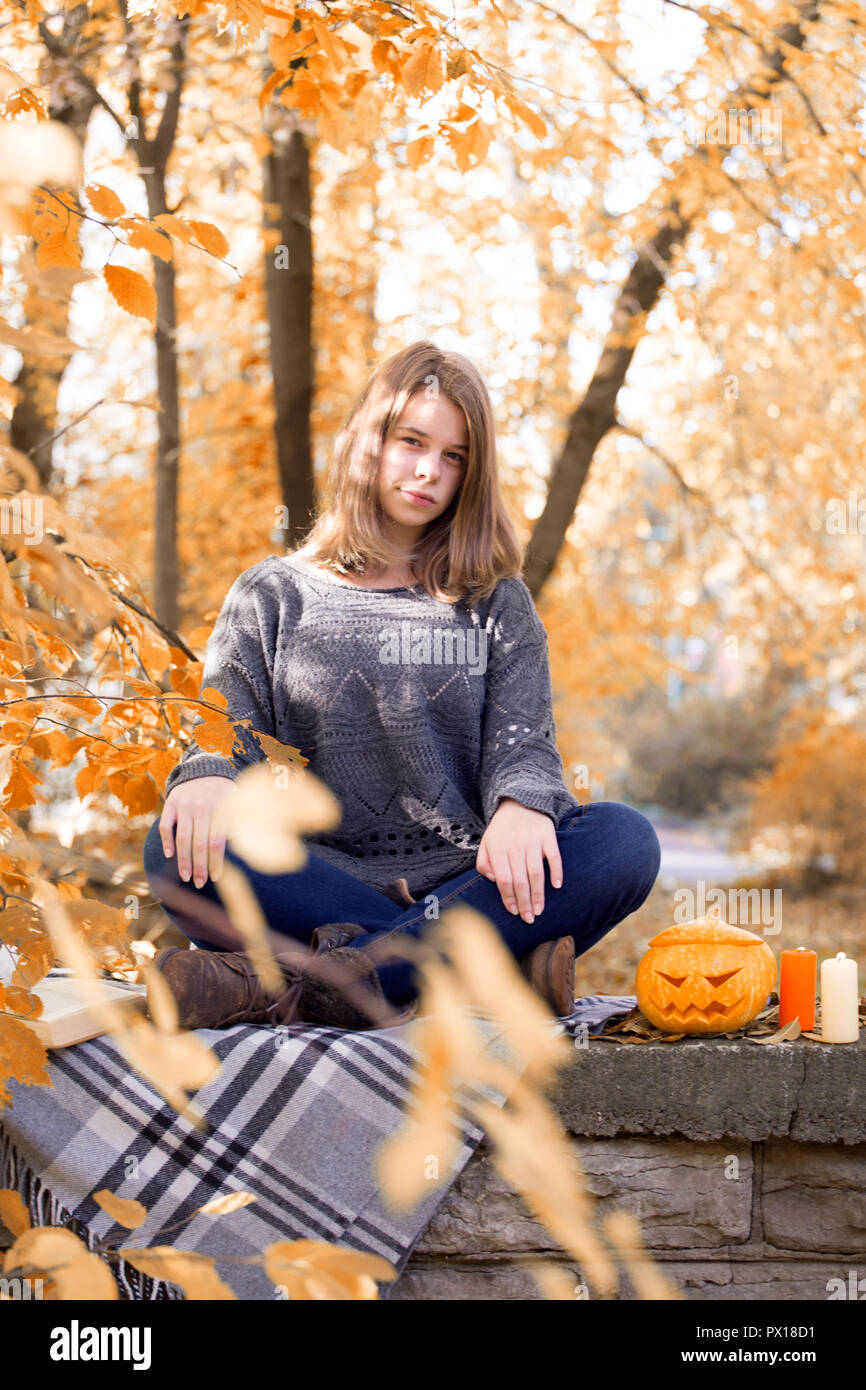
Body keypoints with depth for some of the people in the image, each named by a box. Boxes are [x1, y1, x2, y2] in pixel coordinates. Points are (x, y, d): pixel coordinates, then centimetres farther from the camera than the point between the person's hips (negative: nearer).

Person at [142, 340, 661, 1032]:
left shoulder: (497, 604, 18)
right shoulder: (275, 594, 17)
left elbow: (523, 739, 3)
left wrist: (521, 806, -22)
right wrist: (204, 777, -21)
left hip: (465, 883, 1)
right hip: (318, 887, -1)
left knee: (625, 839, -28)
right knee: (187, 848, -30)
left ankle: (292, 988, -35)